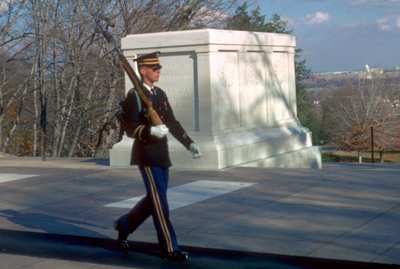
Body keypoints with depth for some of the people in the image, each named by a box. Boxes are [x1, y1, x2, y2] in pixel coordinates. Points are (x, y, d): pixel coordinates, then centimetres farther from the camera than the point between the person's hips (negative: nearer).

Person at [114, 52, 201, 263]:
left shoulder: (160, 94, 13)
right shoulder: (134, 96, -10)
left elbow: (172, 122, 18)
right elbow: (131, 129, -16)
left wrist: (189, 143, 13)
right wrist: (151, 130, -33)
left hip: (161, 154, 8)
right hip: (146, 155, -8)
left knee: (154, 199, 14)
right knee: (160, 202, -7)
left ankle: (124, 224, 34)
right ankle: (169, 248, -2)